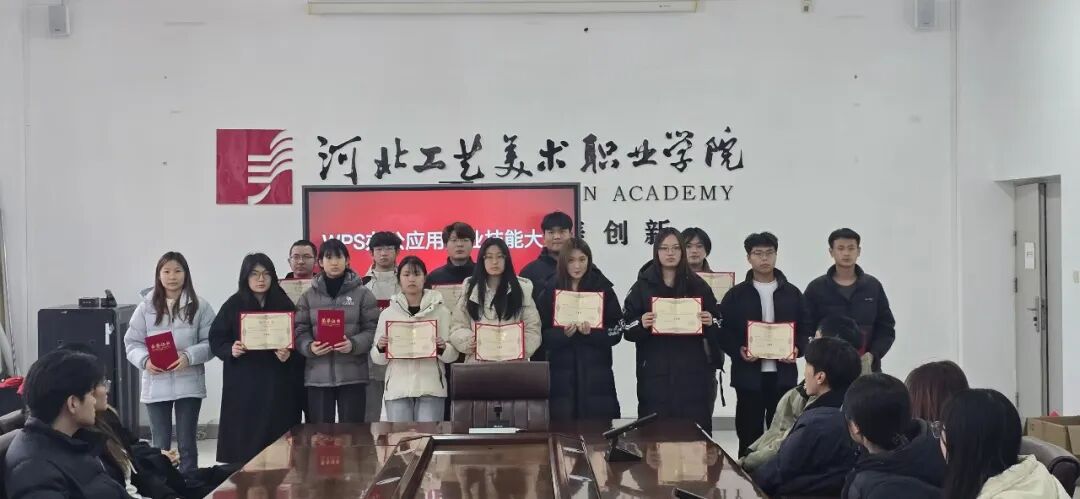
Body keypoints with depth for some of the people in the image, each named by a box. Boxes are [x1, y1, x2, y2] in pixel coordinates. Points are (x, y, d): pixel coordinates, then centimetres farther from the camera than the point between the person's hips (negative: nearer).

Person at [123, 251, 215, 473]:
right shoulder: (146, 307, 3)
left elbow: (211, 342, -3)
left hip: (189, 384, -1)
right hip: (156, 384, 1)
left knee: (187, 443, 8)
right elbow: (132, 342, 5)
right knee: (160, 445, 8)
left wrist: (189, 356, -19)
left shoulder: (200, 307, 0)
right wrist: (144, 360, -14)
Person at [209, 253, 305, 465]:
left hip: (278, 384, 1)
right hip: (243, 385, -1)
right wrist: (231, 350, -16)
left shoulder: (285, 305, 6)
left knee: (278, 439, -2)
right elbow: (216, 340, 3)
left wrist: (289, 355, -15)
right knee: (244, 440, -2)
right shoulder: (233, 305, 3)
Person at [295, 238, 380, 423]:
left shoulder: (362, 293, 4)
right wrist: (310, 346, -15)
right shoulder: (308, 296, 10)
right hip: (317, 375, 2)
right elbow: (300, 330, 7)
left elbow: (373, 329, 0)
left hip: (352, 374, -1)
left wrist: (354, 344, -18)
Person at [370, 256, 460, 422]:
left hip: (431, 388, -1)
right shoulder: (388, 313, 9)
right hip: (397, 388, 1)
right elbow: (377, 359, 10)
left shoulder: (440, 310, 5)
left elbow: (453, 354, 4)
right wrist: (380, 348, -11)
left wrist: (443, 348, -17)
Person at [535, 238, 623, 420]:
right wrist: (563, 334, -18)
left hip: (596, 373, 0)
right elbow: (541, 334, 1)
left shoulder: (603, 289, 4)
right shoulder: (550, 291, 5)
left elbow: (616, 332, 0)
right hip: (561, 373, 0)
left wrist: (592, 332, -17)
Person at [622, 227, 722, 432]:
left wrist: (710, 324, -8)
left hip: (692, 374, 1)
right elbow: (627, 329, 5)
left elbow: (717, 331, 13)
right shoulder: (642, 286, 6)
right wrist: (641, 325, -15)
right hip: (654, 375, -1)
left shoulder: (698, 286, 9)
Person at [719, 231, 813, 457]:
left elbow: (806, 328, 10)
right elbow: (723, 331, 2)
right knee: (749, 433, 3)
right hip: (748, 375, -1)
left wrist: (797, 349, -7)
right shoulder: (736, 295, 4)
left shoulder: (792, 293, 9)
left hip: (783, 374, 1)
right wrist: (738, 351, -14)